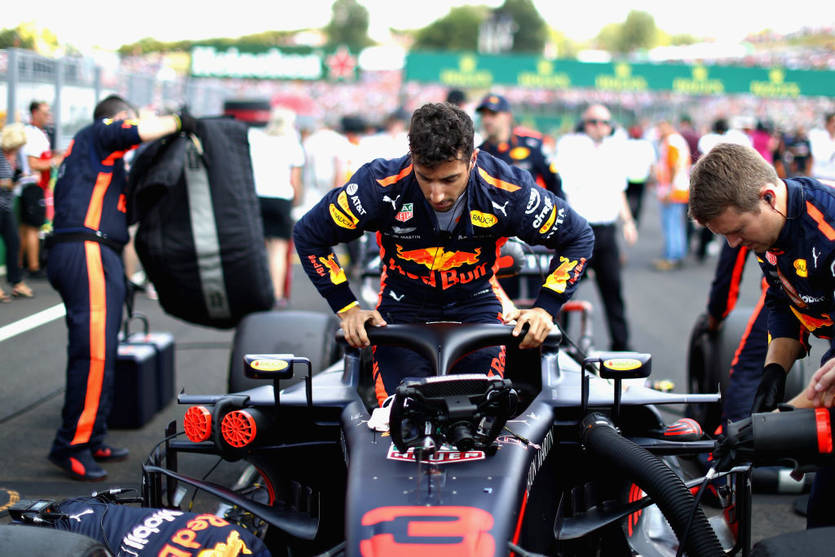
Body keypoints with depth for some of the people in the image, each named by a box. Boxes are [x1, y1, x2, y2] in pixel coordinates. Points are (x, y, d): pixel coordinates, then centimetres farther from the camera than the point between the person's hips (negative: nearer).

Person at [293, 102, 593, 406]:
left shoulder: (506, 190, -22)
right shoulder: (381, 185, -24)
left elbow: (578, 237, -7)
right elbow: (309, 235, -9)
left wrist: (545, 308, -16)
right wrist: (347, 309, -13)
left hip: (477, 305, 1)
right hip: (403, 306, 0)